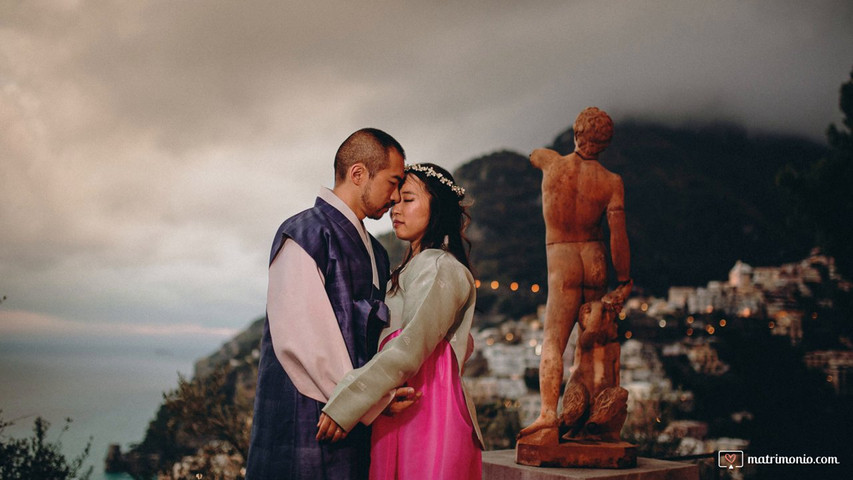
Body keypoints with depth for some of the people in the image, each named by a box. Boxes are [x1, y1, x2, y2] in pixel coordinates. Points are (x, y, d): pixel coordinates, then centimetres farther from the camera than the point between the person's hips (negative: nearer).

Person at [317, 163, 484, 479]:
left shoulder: (439, 267, -10)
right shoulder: (411, 269, 20)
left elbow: (412, 346, -22)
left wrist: (344, 403, -25)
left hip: (426, 415, -9)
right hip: (398, 415, 9)